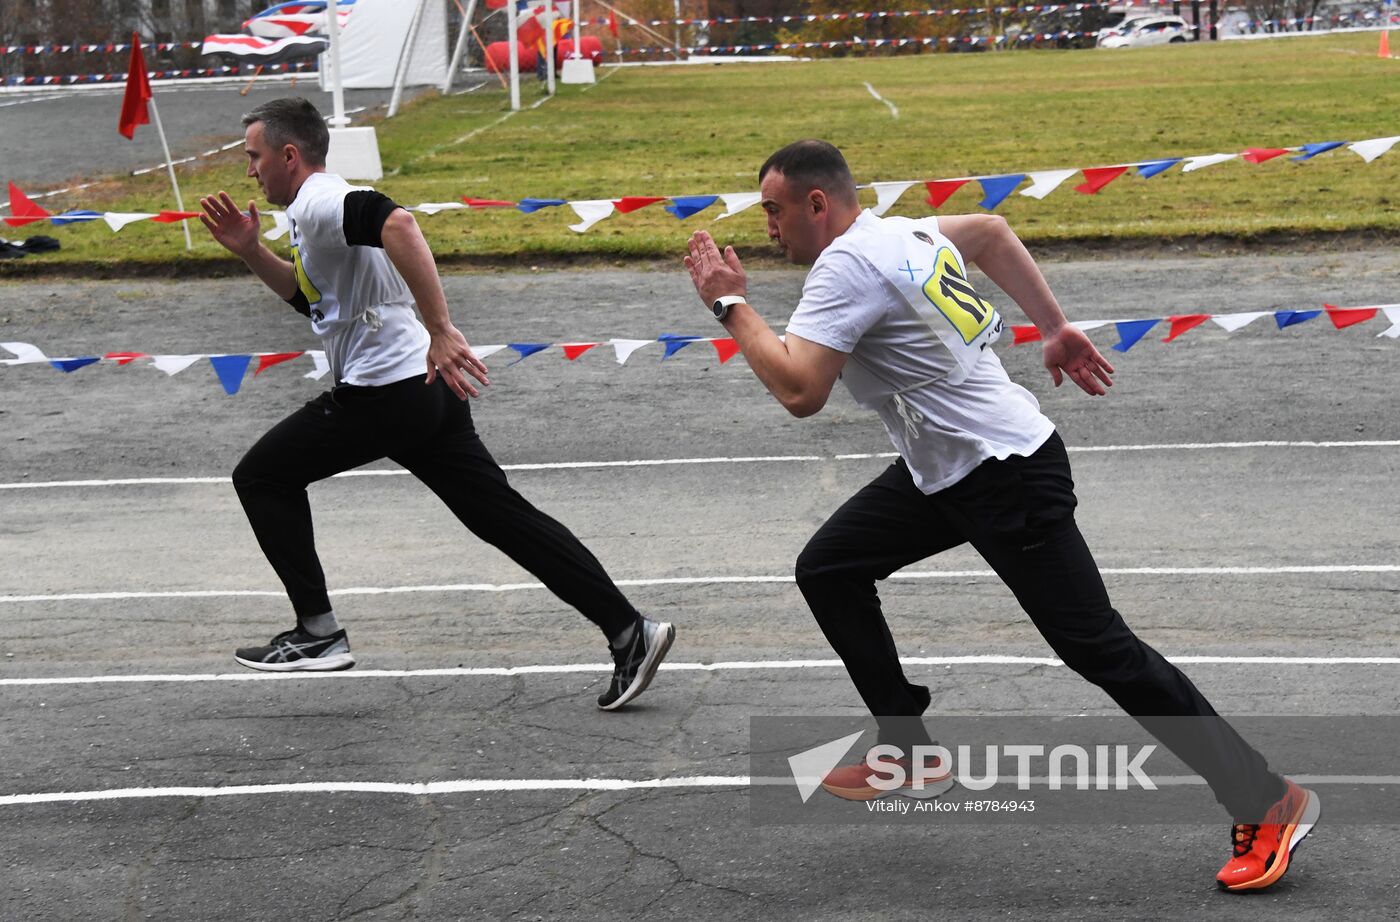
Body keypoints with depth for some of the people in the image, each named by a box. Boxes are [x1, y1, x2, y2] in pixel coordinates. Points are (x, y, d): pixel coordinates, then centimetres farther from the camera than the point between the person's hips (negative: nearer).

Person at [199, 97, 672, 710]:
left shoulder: (317, 201, -10)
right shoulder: (318, 207, 22)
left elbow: (396, 223, -31)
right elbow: (309, 295, 36)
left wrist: (440, 330, -36)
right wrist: (250, 251, 22)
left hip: (384, 392, -10)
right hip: (426, 390, 10)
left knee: (261, 477, 7)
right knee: (504, 516, 5)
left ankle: (318, 634, 8)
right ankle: (629, 632, -1)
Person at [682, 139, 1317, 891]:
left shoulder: (846, 266, -19)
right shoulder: (903, 234, 10)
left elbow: (799, 390, -29)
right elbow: (990, 231, 28)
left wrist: (730, 304, -17)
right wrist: (1054, 328, 27)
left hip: (1005, 476, -10)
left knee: (1098, 649, -9)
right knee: (827, 570, 13)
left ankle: (1268, 804, -3)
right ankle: (912, 753, 20)